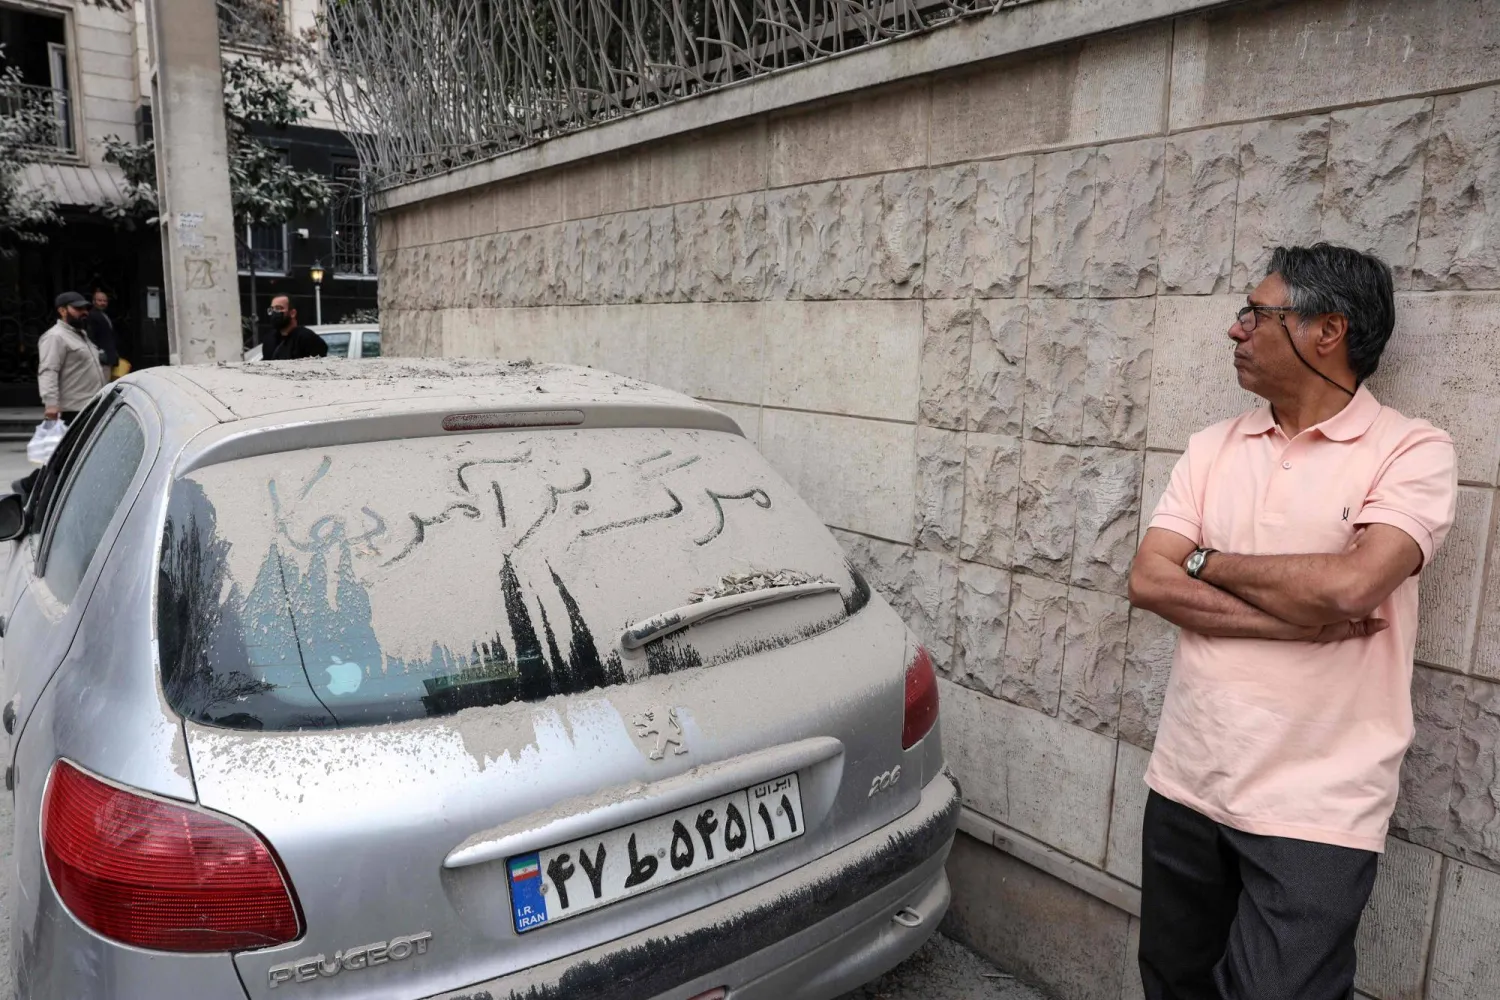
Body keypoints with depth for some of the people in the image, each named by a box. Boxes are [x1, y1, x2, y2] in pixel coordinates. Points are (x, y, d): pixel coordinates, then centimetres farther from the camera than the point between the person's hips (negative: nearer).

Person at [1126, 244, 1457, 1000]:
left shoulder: (1412, 451, -9)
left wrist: (1207, 561, -10)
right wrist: (1307, 618, -15)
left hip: (1312, 810, -5)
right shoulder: (1213, 447, 5)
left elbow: (1350, 584, -25)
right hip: (1184, 784, 5)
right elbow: (1148, 583, -6)